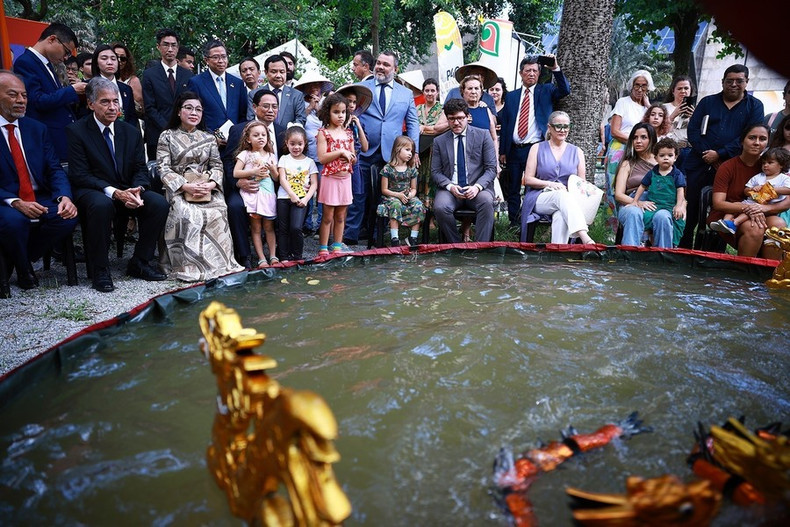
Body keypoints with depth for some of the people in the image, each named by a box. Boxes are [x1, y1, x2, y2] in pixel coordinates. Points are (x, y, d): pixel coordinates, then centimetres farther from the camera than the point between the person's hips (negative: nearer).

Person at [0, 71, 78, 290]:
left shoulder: (37, 129, 11)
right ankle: (23, 270, -1)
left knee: (68, 216, -23)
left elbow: (54, 169, 4)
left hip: (39, 198, 4)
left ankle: (24, 258, 3)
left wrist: (64, 196, -17)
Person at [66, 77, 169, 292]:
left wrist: (137, 190, -16)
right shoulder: (76, 131, -4)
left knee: (159, 203, -22)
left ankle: (140, 262, -6)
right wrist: (114, 192, -25)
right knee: (102, 205, -39)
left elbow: (141, 169, 7)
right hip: (92, 191, -4)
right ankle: (100, 270, -21)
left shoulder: (131, 132, 10)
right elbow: (79, 175, -11)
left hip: (126, 191, 5)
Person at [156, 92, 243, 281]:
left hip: (207, 189, 2)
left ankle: (216, 261, -19)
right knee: (187, 214, -33)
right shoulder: (167, 136, 8)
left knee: (218, 211, -30)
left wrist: (211, 184, -12)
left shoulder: (208, 138, 17)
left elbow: (217, 166, 11)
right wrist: (186, 186, -17)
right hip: (178, 189, -2)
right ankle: (188, 265, -25)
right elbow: (163, 168, -2)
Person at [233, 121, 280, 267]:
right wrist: (254, 171, -13)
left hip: (268, 194, 2)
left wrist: (272, 169, -8)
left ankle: (273, 256, 7)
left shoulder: (271, 156, 13)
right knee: (255, 228, -1)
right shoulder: (245, 154, 3)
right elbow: (236, 173, -5)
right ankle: (261, 259, 1)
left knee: (269, 227, 4)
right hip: (251, 194, -2)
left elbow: (276, 178, 11)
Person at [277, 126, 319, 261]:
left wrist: (306, 199, -12)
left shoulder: (309, 162, 9)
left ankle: (298, 256, 2)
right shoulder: (284, 159, 11)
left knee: (296, 227, -16)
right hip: (284, 197, 2)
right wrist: (293, 195, -13)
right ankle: (285, 257, 10)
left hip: (301, 199, -2)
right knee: (283, 229, 2)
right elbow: (282, 180, -1)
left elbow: (314, 184, 3)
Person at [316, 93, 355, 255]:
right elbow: (322, 158, -15)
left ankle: (337, 247, 19)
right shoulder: (323, 133, -5)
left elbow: (354, 159, 15)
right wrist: (341, 152, -17)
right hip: (330, 178, -5)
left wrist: (350, 157, -7)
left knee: (340, 216, 11)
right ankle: (323, 248, 7)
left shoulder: (348, 134, 10)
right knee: (327, 217, 0)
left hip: (345, 178, 5)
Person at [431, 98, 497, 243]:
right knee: (440, 207, -31)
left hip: (477, 188, -1)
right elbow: (435, 172, 9)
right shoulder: (439, 141, 13)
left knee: (487, 202, -34)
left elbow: (491, 168, 4)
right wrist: (450, 186, -12)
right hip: (450, 188, 1)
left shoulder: (483, 135, 8)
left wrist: (477, 186, -15)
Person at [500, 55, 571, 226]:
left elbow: (565, 90, -11)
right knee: (513, 189, 8)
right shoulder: (511, 96, 14)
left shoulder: (547, 91, 8)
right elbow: (504, 125, 12)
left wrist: (556, 69, -22)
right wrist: (502, 151, 7)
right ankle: (513, 223, 17)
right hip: (514, 150, 3)